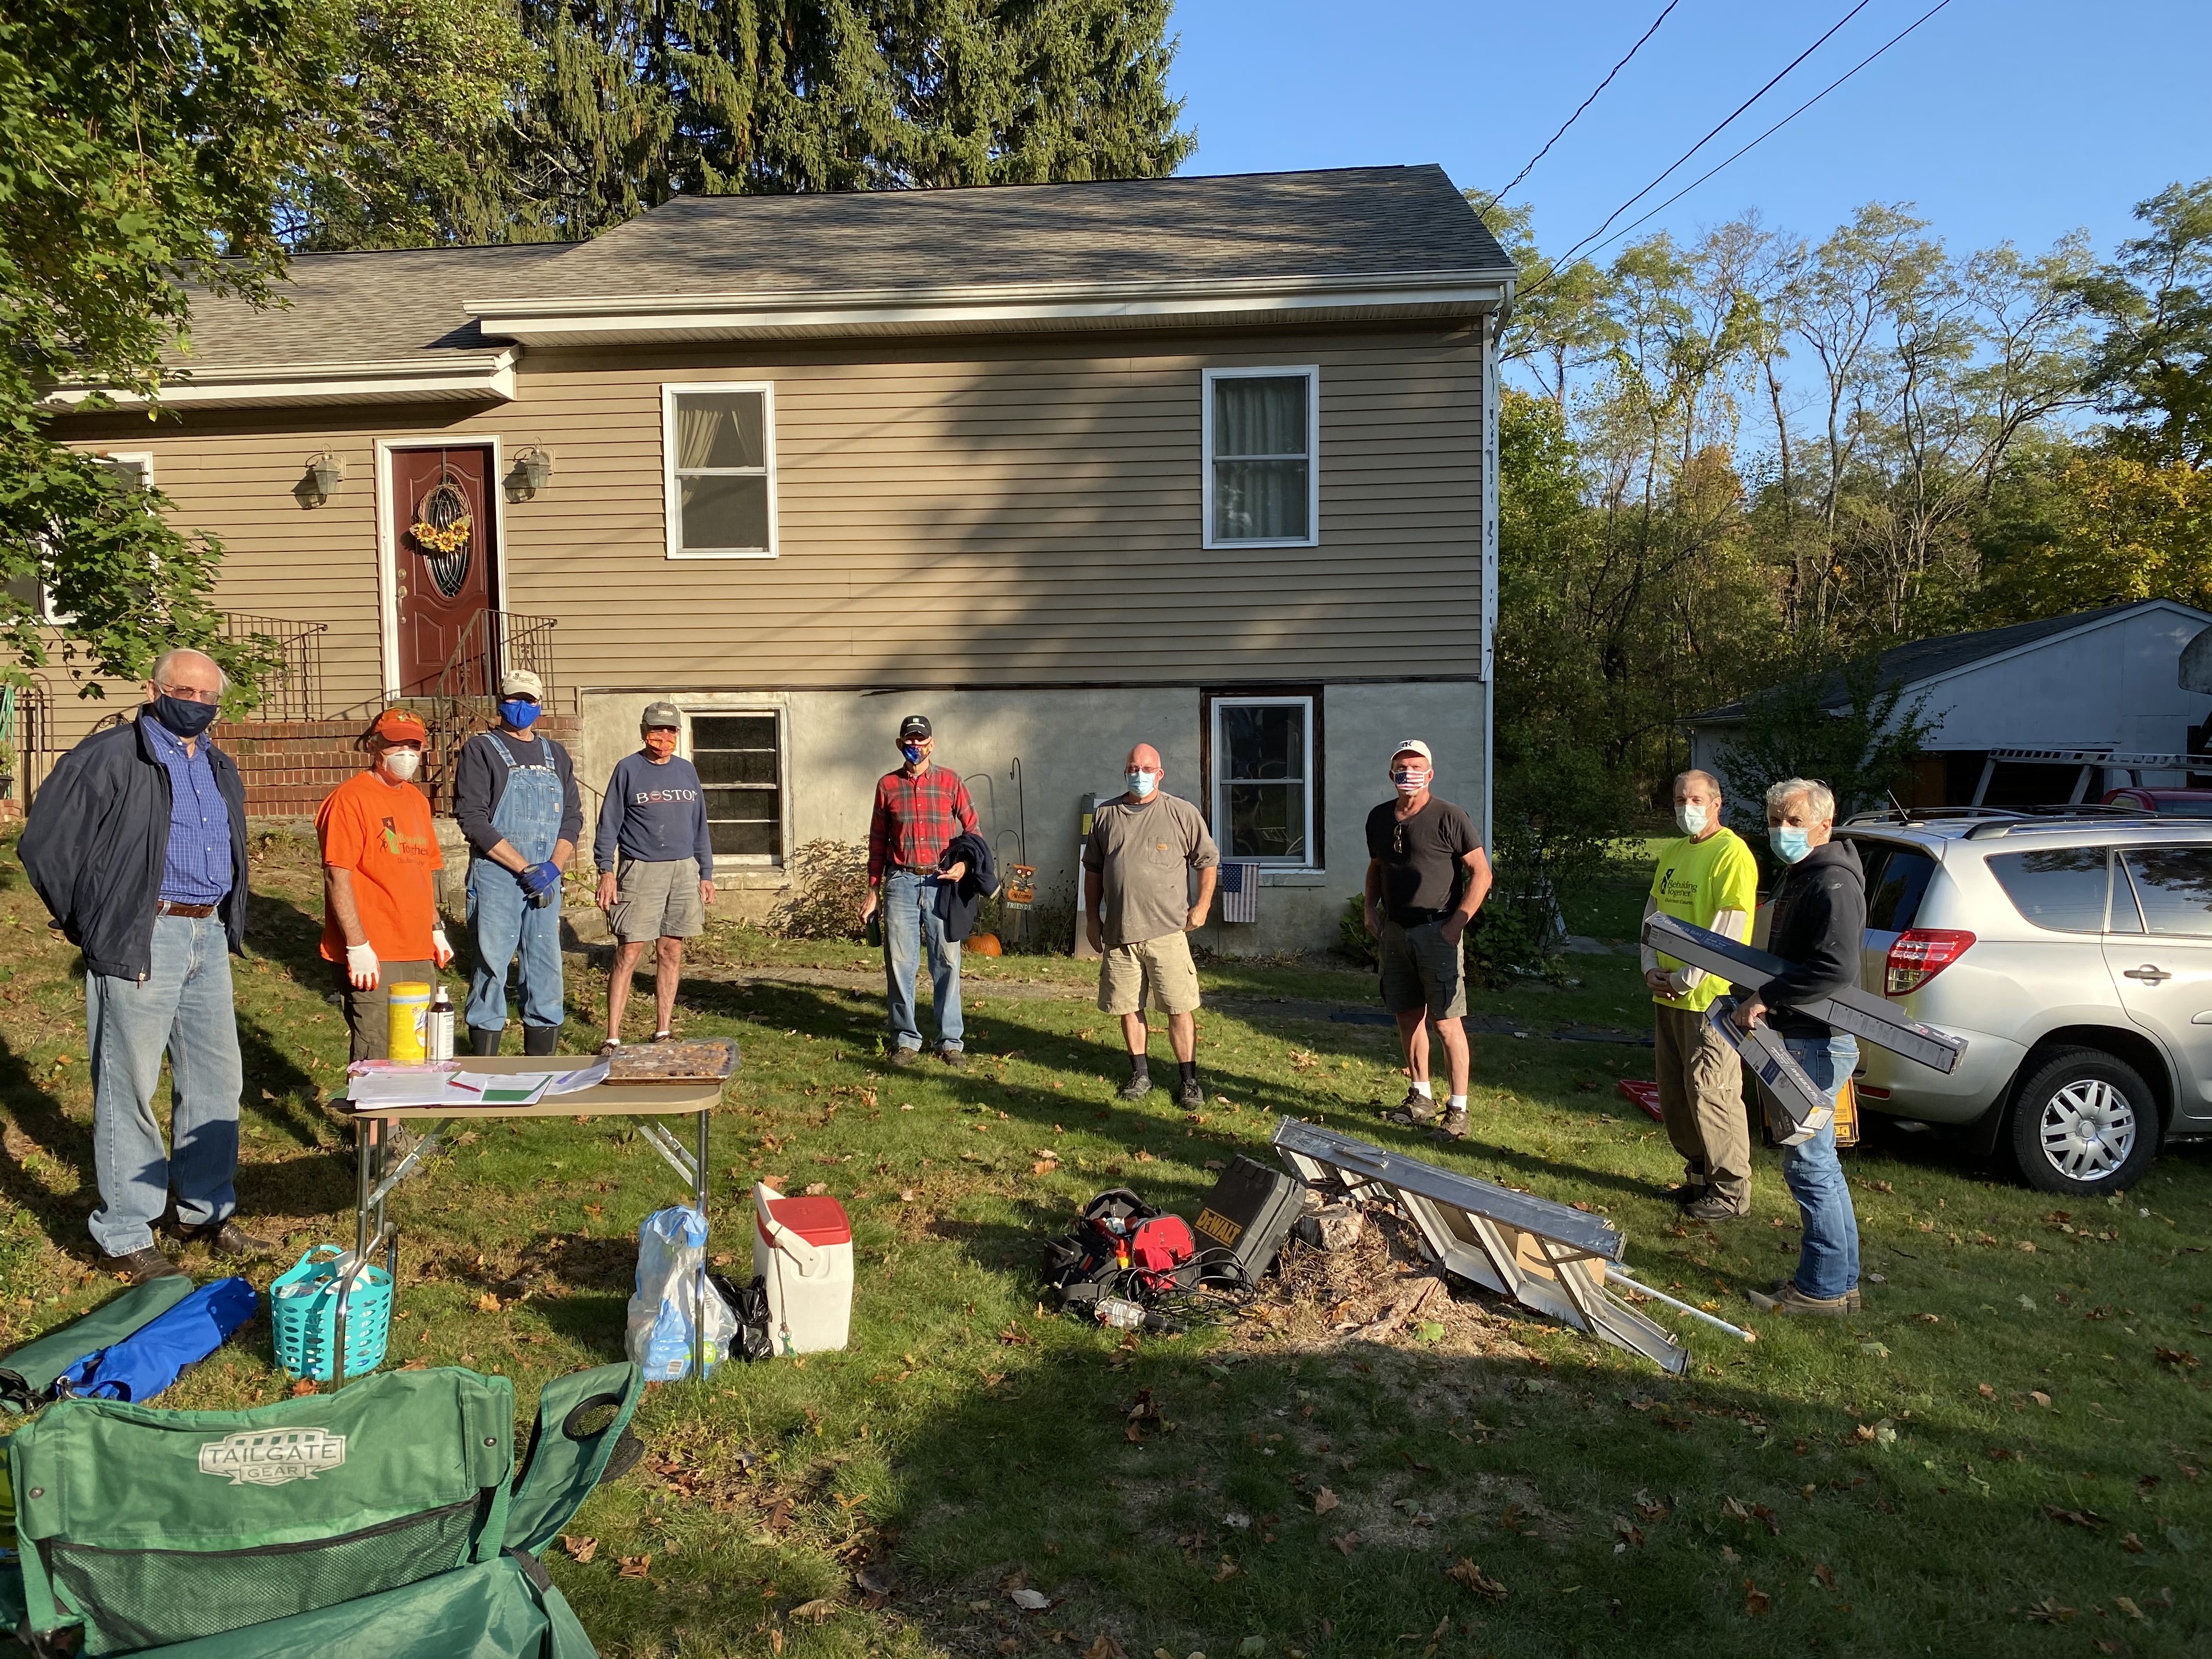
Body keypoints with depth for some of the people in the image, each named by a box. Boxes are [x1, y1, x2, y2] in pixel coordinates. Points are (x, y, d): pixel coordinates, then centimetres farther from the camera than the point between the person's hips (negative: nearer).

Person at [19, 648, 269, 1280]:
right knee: (130, 1089, 1)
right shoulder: (110, 757, -8)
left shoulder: (220, 769, 15)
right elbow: (45, 845, -9)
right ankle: (124, 1237, 12)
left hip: (208, 938, 7)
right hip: (143, 940, -7)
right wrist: (91, 925, -2)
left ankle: (207, 1211, 27)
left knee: (216, 1080, 13)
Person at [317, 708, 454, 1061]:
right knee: (378, 1060, -5)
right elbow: (337, 877, -15)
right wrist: (357, 946, -19)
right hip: (372, 957, -8)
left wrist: (436, 929, 18)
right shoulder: (350, 799, -10)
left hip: (419, 953, 8)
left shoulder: (417, 800, 15)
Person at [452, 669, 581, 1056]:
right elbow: (473, 819, -9)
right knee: (491, 970, -2)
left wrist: (554, 867, -7)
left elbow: (573, 817, 11)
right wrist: (525, 868, -14)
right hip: (495, 878, -5)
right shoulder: (481, 750, 1)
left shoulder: (555, 755, 16)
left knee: (546, 972, 6)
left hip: (547, 879, 5)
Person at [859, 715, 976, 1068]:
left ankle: (949, 1041, 10)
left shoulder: (950, 782, 5)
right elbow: (877, 841, 12)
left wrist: (964, 863, -10)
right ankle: (906, 1040, 13)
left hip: (941, 883, -1)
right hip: (900, 883, 1)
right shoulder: (888, 785, 8)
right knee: (900, 963, 2)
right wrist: (873, 892, 10)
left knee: (947, 963, 1)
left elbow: (972, 829, 9)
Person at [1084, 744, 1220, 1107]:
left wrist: (1202, 906, -1)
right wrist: (1092, 918, 13)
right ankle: (1140, 1074, 24)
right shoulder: (1106, 815, 10)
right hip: (1118, 932, 3)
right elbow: (1093, 870, 16)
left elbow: (1208, 861, 7)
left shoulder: (1183, 814, 1)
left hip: (1167, 931, -3)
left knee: (1180, 1008, -3)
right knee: (1128, 1007, 10)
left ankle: (1188, 1080, 8)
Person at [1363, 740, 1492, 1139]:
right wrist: (1371, 908, 8)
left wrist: (1458, 922, -14)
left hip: (1436, 931, -6)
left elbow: (1482, 873, -8)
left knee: (1447, 1022, -6)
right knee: (1408, 1017, 12)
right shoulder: (1379, 818, 9)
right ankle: (1421, 1097, 25)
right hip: (1394, 932, 6)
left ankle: (1458, 1110, 1)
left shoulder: (1449, 818, -9)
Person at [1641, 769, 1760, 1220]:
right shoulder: (1672, 853, 14)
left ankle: (1732, 1192, 6)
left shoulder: (1732, 854, -11)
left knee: (1711, 1094, -5)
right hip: (1667, 996, 8)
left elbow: (1727, 933, -16)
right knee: (1674, 1096, 14)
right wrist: (1651, 968, 1)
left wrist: (1685, 980, -14)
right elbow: (1653, 913, 16)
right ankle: (1700, 1176, 28)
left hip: (1708, 997, -8)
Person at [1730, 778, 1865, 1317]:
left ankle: (1823, 1288, 6)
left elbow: (1837, 968, -29)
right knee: (1818, 1164, 17)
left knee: (1808, 1165, -4)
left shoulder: (1833, 885, -17)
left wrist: (1765, 997, -24)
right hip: (1801, 1038, 11)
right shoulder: (1797, 877, 16)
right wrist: (1756, 996, 11)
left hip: (1817, 1043, -11)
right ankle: (1840, 1282, 27)